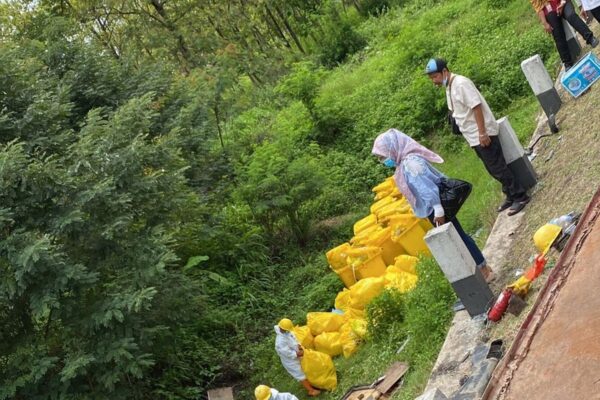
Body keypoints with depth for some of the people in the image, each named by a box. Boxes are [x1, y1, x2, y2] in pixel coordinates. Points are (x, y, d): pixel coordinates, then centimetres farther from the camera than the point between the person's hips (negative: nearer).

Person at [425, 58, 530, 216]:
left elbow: (476, 107, -22)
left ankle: (520, 197, 3)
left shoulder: (461, 83, -19)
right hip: (473, 137, 9)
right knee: (493, 169, 15)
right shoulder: (449, 87, 11)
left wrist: (482, 133, -24)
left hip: (483, 134, -9)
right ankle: (511, 195, 26)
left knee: (498, 168, -5)